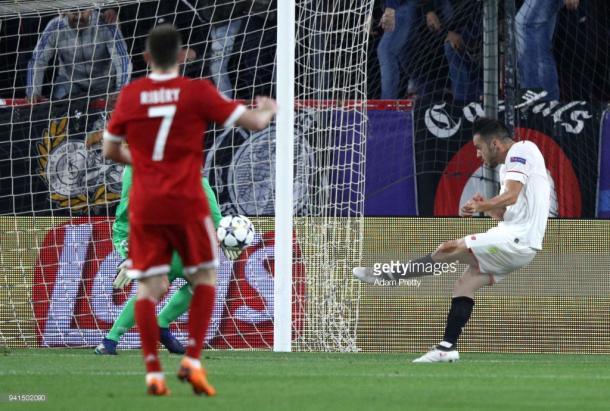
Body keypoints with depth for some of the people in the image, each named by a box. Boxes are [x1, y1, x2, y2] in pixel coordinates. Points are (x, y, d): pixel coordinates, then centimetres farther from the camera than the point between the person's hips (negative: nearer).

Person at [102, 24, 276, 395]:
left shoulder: (130, 95, 4)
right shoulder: (198, 91, -3)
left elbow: (111, 150, 14)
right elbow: (253, 122, -1)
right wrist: (268, 110, 22)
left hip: (144, 206, 2)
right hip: (187, 204, -2)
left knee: (149, 288, 2)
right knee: (205, 279, 13)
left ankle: (153, 372, -7)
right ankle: (192, 360, 0)